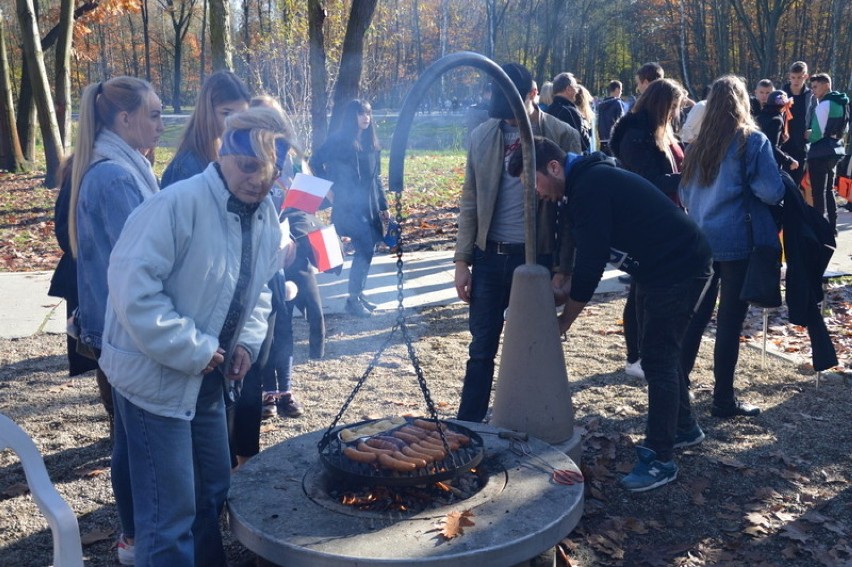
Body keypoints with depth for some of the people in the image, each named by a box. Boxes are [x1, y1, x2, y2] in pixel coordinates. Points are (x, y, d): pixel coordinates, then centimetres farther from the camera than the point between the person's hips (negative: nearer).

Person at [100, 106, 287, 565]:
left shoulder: (266, 216, 2)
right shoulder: (180, 202, -23)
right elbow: (131, 282, -26)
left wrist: (248, 340, -1)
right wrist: (191, 350, -23)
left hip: (207, 377, 8)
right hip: (155, 376, -8)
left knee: (214, 490, 21)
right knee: (170, 511, 0)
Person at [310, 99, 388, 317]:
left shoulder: (371, 143, 13)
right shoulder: (339, 139, -7)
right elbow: (316, 162, -6)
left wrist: (383, 205, 15)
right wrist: (330, 187, -9)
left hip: (369, 204, 7)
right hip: (349, 205, -7)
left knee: (367, 249, 8)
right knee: (365, 248, -13)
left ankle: (359, 293, 21)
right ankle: (353, 299, -5)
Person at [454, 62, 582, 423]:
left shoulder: (563, 137, -5)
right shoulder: (482, 136, 4)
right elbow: (470, 201, 7)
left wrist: (564, 268, -9)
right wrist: (462, 260, 3)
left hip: (536, 257, -2)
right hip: (489, 255, 3)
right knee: (481, 349, 9)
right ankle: (467, 425, 20)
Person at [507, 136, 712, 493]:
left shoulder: (590, 187, -22)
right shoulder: (588, 179, 9)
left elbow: (590, 263, -24)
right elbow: (589, 257, 14)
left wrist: (563, 321, -14)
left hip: (679, 269, -10)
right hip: (660, 269, 10)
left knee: (657, 358, -8)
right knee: (660, 352, 19)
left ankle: (660, 460, 0)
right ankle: (684, 428, 36)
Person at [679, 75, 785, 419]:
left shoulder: (698, 143, 8)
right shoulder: (752, 140, -7)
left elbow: (684, 195, 14)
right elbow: (772, 192, -14)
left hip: (700, 240, 5)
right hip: (737, 241, -5)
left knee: (696, 316, 14)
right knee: (730, 321, 1)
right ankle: (723, 400, 9)